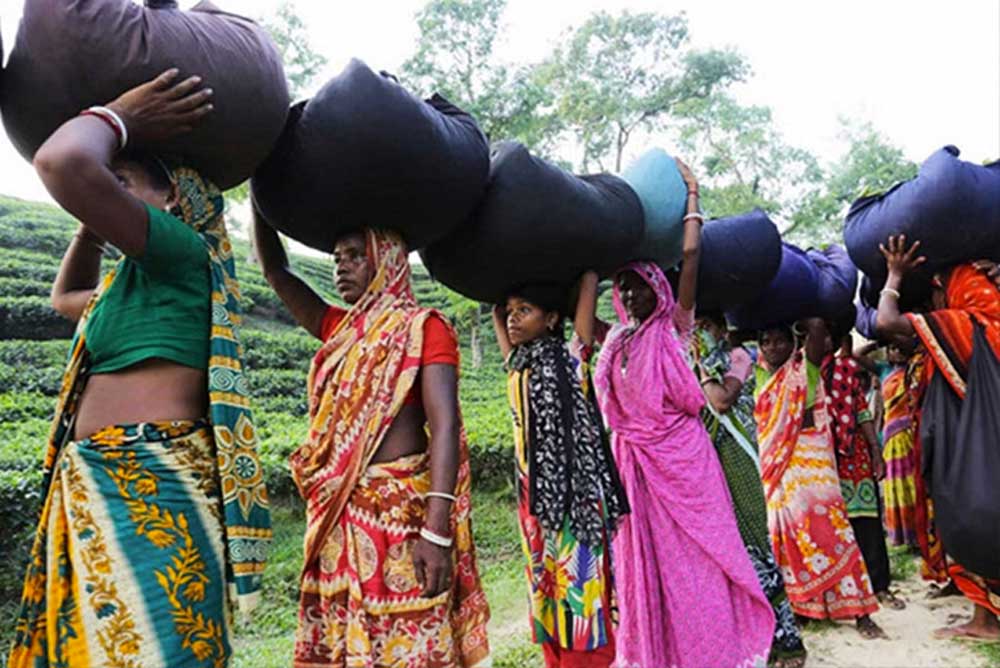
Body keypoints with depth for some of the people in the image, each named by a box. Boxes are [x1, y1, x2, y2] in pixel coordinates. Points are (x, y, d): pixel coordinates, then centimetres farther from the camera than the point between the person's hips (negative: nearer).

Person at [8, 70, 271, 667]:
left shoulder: (181, 249, -7)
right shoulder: (138, 281, 22)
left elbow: (63, 162, -21)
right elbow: (66, 296, 42)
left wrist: (119, 116, -1)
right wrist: (92, 224, 30)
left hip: (145, 489, -10)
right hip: (114, 488, 10)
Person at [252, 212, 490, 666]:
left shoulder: (423, 327, -6)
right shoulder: (341, 329, 14)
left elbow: (445, 426, -15)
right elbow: (275, 270, 20)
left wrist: (437, 529, -23)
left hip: (401, 512, -7)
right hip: (337, 517, 7)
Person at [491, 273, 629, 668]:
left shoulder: (570, 358, -6)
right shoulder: (517, 366, 9)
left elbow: (589, 283, -8)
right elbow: (497, 314, 21)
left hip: (573, 483, -6)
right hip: (535, 488, 6)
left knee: (579, 575, 2)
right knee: (547, 579, 14)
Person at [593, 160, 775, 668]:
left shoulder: (673, 329, -2)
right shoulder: (617, 340, 10)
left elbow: (691, 256, -8)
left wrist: (691, 196, -2)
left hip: (681, 454, -4)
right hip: (635, 458, 5)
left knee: (693, 554, 2)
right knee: (645, 556, 11)